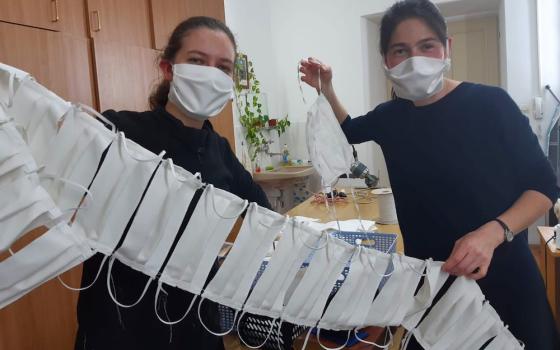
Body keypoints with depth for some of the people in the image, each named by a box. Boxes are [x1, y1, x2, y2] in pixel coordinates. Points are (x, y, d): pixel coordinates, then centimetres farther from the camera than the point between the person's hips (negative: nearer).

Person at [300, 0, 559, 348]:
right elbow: (350, 130, 21)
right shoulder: (392, 116, -1)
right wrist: (326, 89, 3)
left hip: (501, 277, -3)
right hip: (429, 281, 4)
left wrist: (493, 232, -26)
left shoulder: (490, 103, -14)